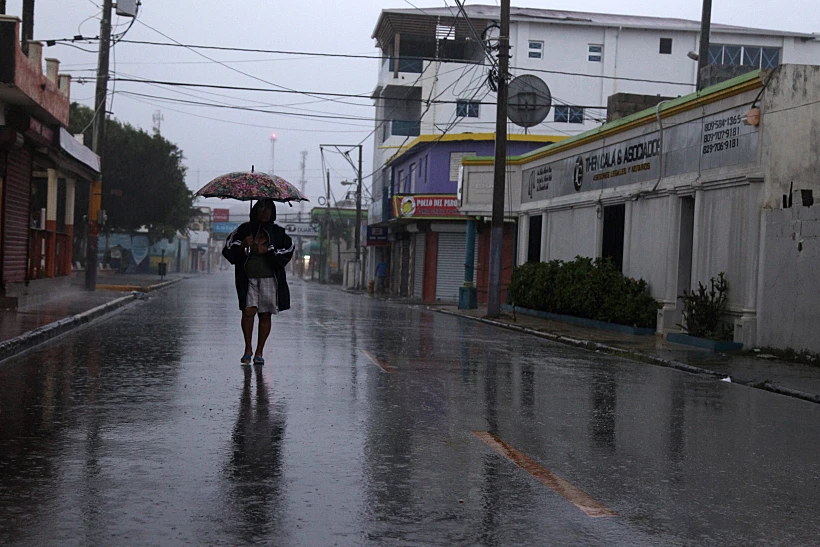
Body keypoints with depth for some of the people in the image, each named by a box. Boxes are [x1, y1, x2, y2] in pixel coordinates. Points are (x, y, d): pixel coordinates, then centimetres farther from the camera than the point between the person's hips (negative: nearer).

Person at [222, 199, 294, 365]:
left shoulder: (278, 232, 10)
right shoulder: (244, 230, 9)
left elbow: (289, 248, 0)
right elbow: (228, 250, 7)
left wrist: (269, 250, -10)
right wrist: (242, 246, -12)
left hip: (269, 278, 1)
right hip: (248, 278, -1)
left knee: (265, 314, 1)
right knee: (248, 311, -13)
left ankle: (259, 352, 10)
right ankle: (248, 348, 4)